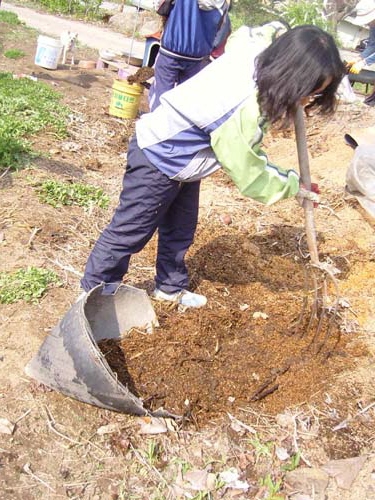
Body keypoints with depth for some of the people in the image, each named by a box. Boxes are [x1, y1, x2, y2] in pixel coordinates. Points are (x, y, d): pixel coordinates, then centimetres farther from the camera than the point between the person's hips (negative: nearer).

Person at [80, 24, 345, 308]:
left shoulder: (256, 50, -13)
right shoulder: (241, 111, -37)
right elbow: (248, 174, -23)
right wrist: (292, 184, -10)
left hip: (181, 158, 9)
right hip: (158, 159, -9)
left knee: (181, 230, 20)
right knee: (130, 232, 5)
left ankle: (170, 287, 40)